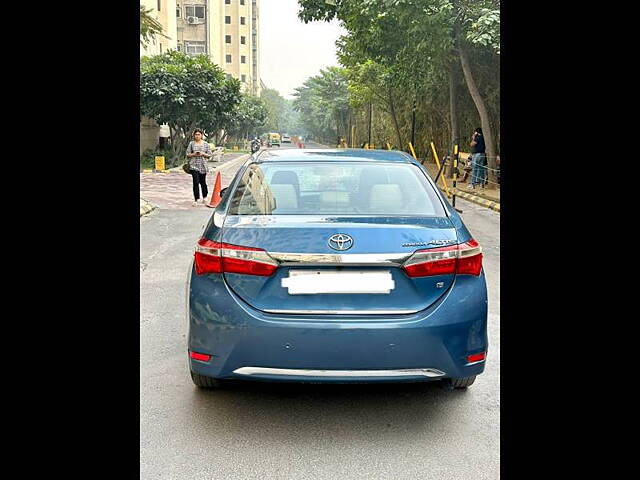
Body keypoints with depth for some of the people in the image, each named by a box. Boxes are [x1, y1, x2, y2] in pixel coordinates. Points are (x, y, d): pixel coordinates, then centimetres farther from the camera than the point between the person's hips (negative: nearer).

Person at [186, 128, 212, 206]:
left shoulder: (206, 144, 6)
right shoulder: (191, 143, 4)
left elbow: (209, 155, 7)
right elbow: (187, 154, 5)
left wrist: (203, 154, -11)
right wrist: (194, 154, -12)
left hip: (203, 166, 1)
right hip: (194, 165, -1)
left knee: (203, 182, 7)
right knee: (196, 182, -7)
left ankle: (204, 197, 29)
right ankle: (196, 200, -1)